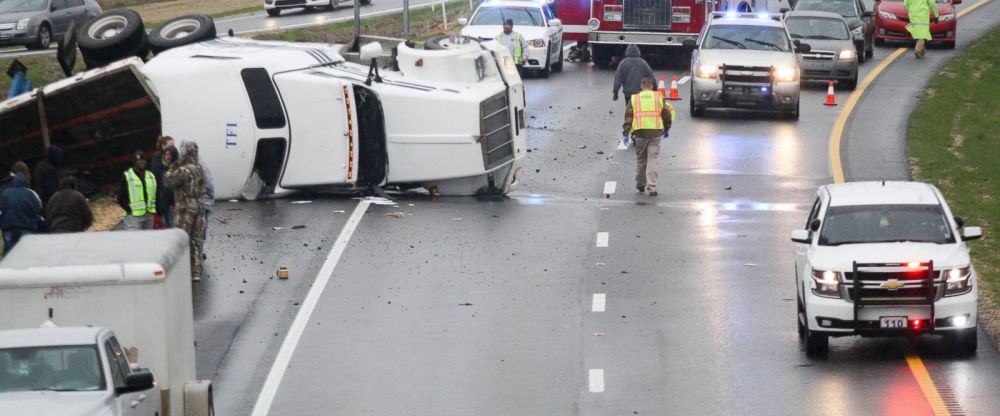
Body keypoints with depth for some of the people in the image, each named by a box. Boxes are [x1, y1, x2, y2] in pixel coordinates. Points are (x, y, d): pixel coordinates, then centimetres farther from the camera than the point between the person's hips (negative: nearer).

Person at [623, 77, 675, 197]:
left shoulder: (634, 99, 7)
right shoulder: (659, 97, 7)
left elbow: (628, 116, 2)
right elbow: (668, 113, 9)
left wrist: (625, 133, 3)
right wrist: (666, 129, 22)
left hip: (640, 133, 1)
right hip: (655, 132, 0)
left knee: (640, 159, 16)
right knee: (652, 160, -1)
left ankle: (640, 184, 26)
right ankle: (652, 187, -9)